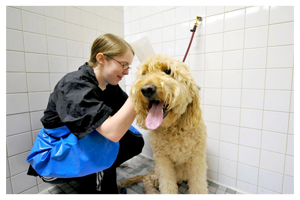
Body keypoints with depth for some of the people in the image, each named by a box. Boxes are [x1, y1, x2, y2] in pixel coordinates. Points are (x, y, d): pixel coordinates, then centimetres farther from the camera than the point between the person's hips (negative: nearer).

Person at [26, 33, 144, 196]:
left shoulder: (109, 85, -5)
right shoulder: (75, 85, -29)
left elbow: (129, 113, -7)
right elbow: (112, 131, -41)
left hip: (83, 144, 7)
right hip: (54, 154, -6)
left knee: (135, 140, -7)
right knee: (108, 139, -32)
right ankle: (97, 189, -5)